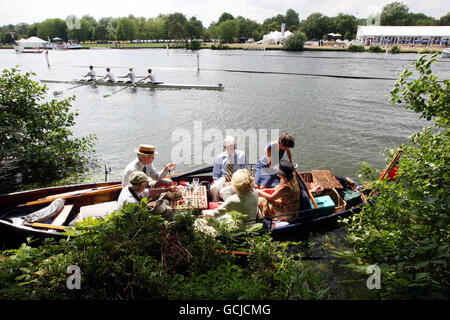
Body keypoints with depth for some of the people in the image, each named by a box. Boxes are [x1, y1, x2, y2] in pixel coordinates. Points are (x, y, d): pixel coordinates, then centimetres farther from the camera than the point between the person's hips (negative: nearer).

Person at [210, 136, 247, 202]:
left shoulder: (241, 155, -4)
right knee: (213, 188, -28)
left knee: (223, 191, -30)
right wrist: (223, 183, -11)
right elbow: (215, 175, 7)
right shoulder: (220, 157, 0)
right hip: (224, 179, 2)